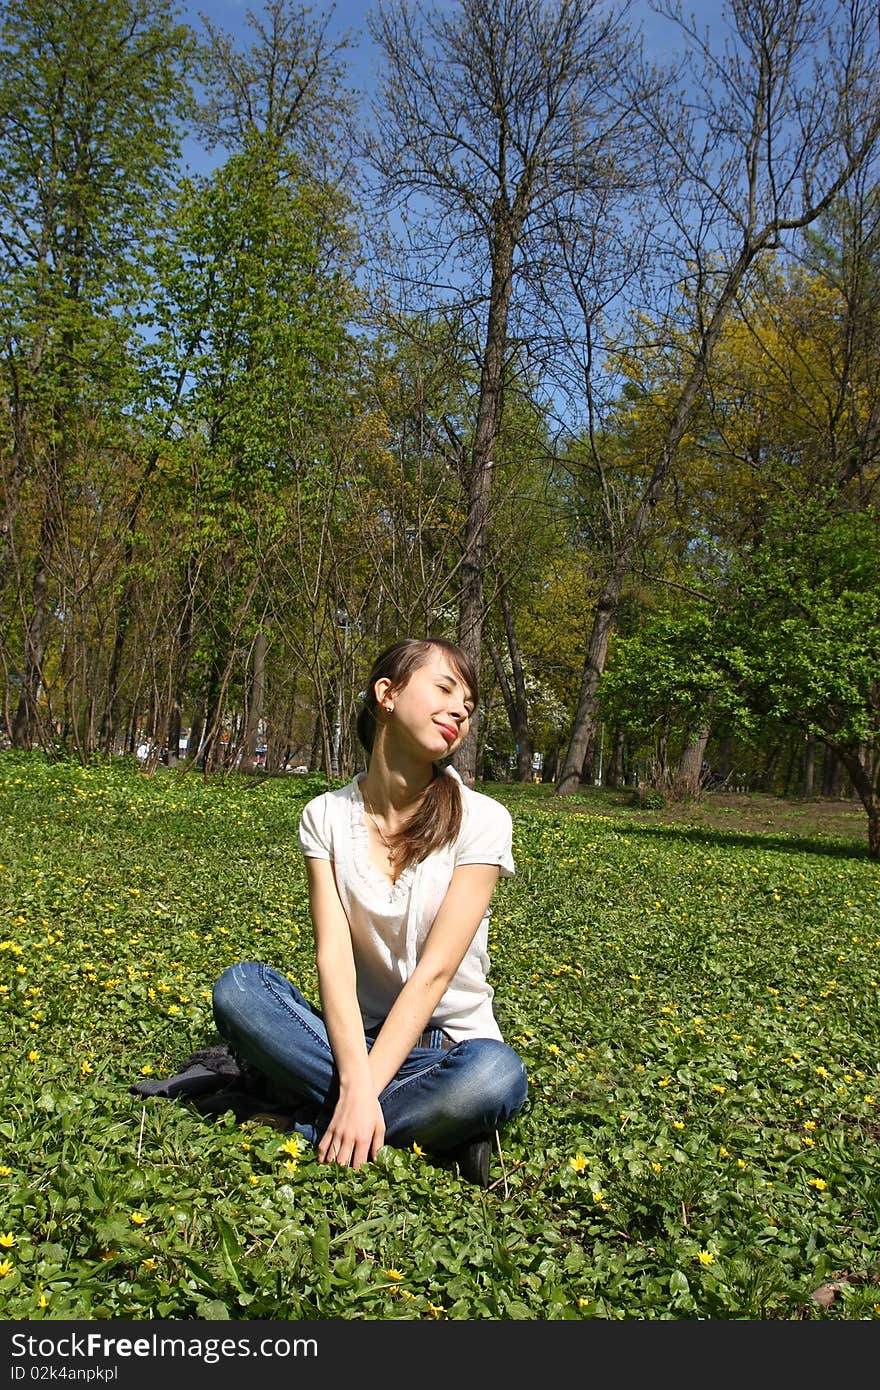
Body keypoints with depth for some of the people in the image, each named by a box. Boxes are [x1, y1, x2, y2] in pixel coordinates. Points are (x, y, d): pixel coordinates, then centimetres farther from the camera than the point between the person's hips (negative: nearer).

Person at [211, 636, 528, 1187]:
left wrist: (364, 1092, -26)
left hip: (447, 1038, -2)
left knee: (496, 1076, -36)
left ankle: (308, 1124, -18)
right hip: (354, 1035, 2)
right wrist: (354, 1082, -30)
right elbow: (334, 955, -14)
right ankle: (431, 1122, -21)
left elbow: (435, 970, -16)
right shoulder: (327, 816, -2)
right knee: (238, 987, -24)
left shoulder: (481, 821, -10)